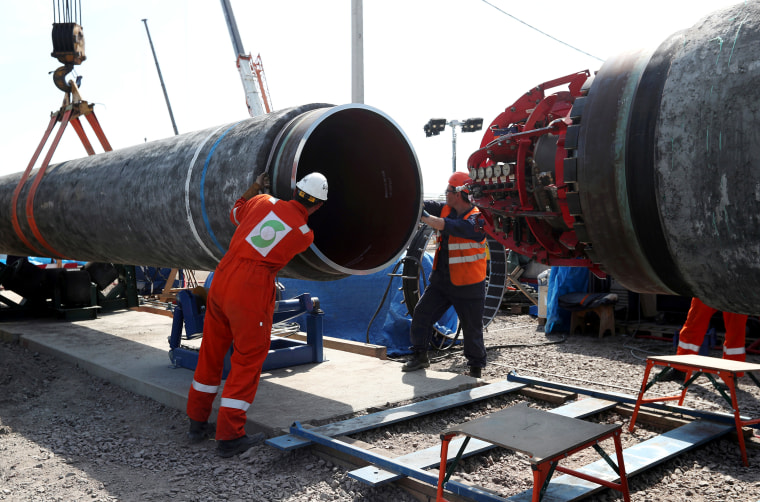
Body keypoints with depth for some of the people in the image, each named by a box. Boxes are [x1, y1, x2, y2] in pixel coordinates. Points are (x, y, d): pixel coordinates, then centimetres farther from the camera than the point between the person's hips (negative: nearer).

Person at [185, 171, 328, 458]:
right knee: (247, 361, 5)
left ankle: (197, 423, 30)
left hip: (221, 279, 6)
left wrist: (255, 187, 37)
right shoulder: (306, 235, -2)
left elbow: (236, 213, 25)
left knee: (211, 353, 17)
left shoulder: (264, 201, 5)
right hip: (252, 290, -5)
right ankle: (229, 436, 7)